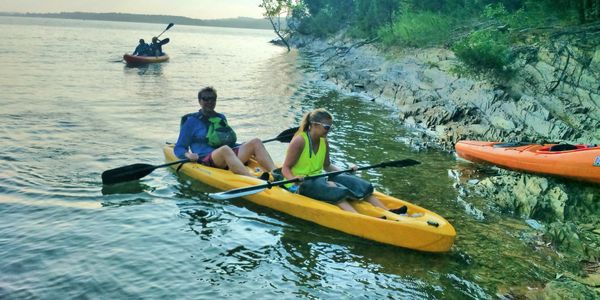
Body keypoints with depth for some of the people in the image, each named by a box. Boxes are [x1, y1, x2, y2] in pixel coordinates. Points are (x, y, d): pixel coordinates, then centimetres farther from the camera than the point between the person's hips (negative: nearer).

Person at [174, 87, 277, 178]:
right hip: (206, 159, -6)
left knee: (256, 142, -15)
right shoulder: (192, 121, 10)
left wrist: (247, 150, 20)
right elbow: (178, 148, 9)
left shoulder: (221, 118, 27)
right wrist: (188, 155, -14)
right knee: (225, 149, -39)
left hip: (231, 156, 6)